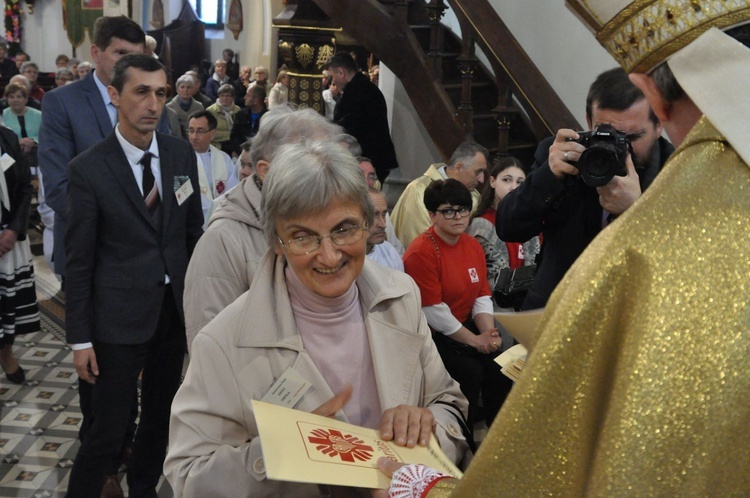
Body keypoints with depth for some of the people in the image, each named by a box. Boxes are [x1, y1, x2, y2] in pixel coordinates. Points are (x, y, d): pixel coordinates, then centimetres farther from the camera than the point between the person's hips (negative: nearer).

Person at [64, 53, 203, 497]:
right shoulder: (89, 169, -11)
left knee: (160, 418, 18)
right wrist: (80, 339, -7)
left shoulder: (182, 155, 1)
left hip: (175, 309, 5)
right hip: (120, 315, -4)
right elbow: (79, 259, -8)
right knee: (109, 431, 2)